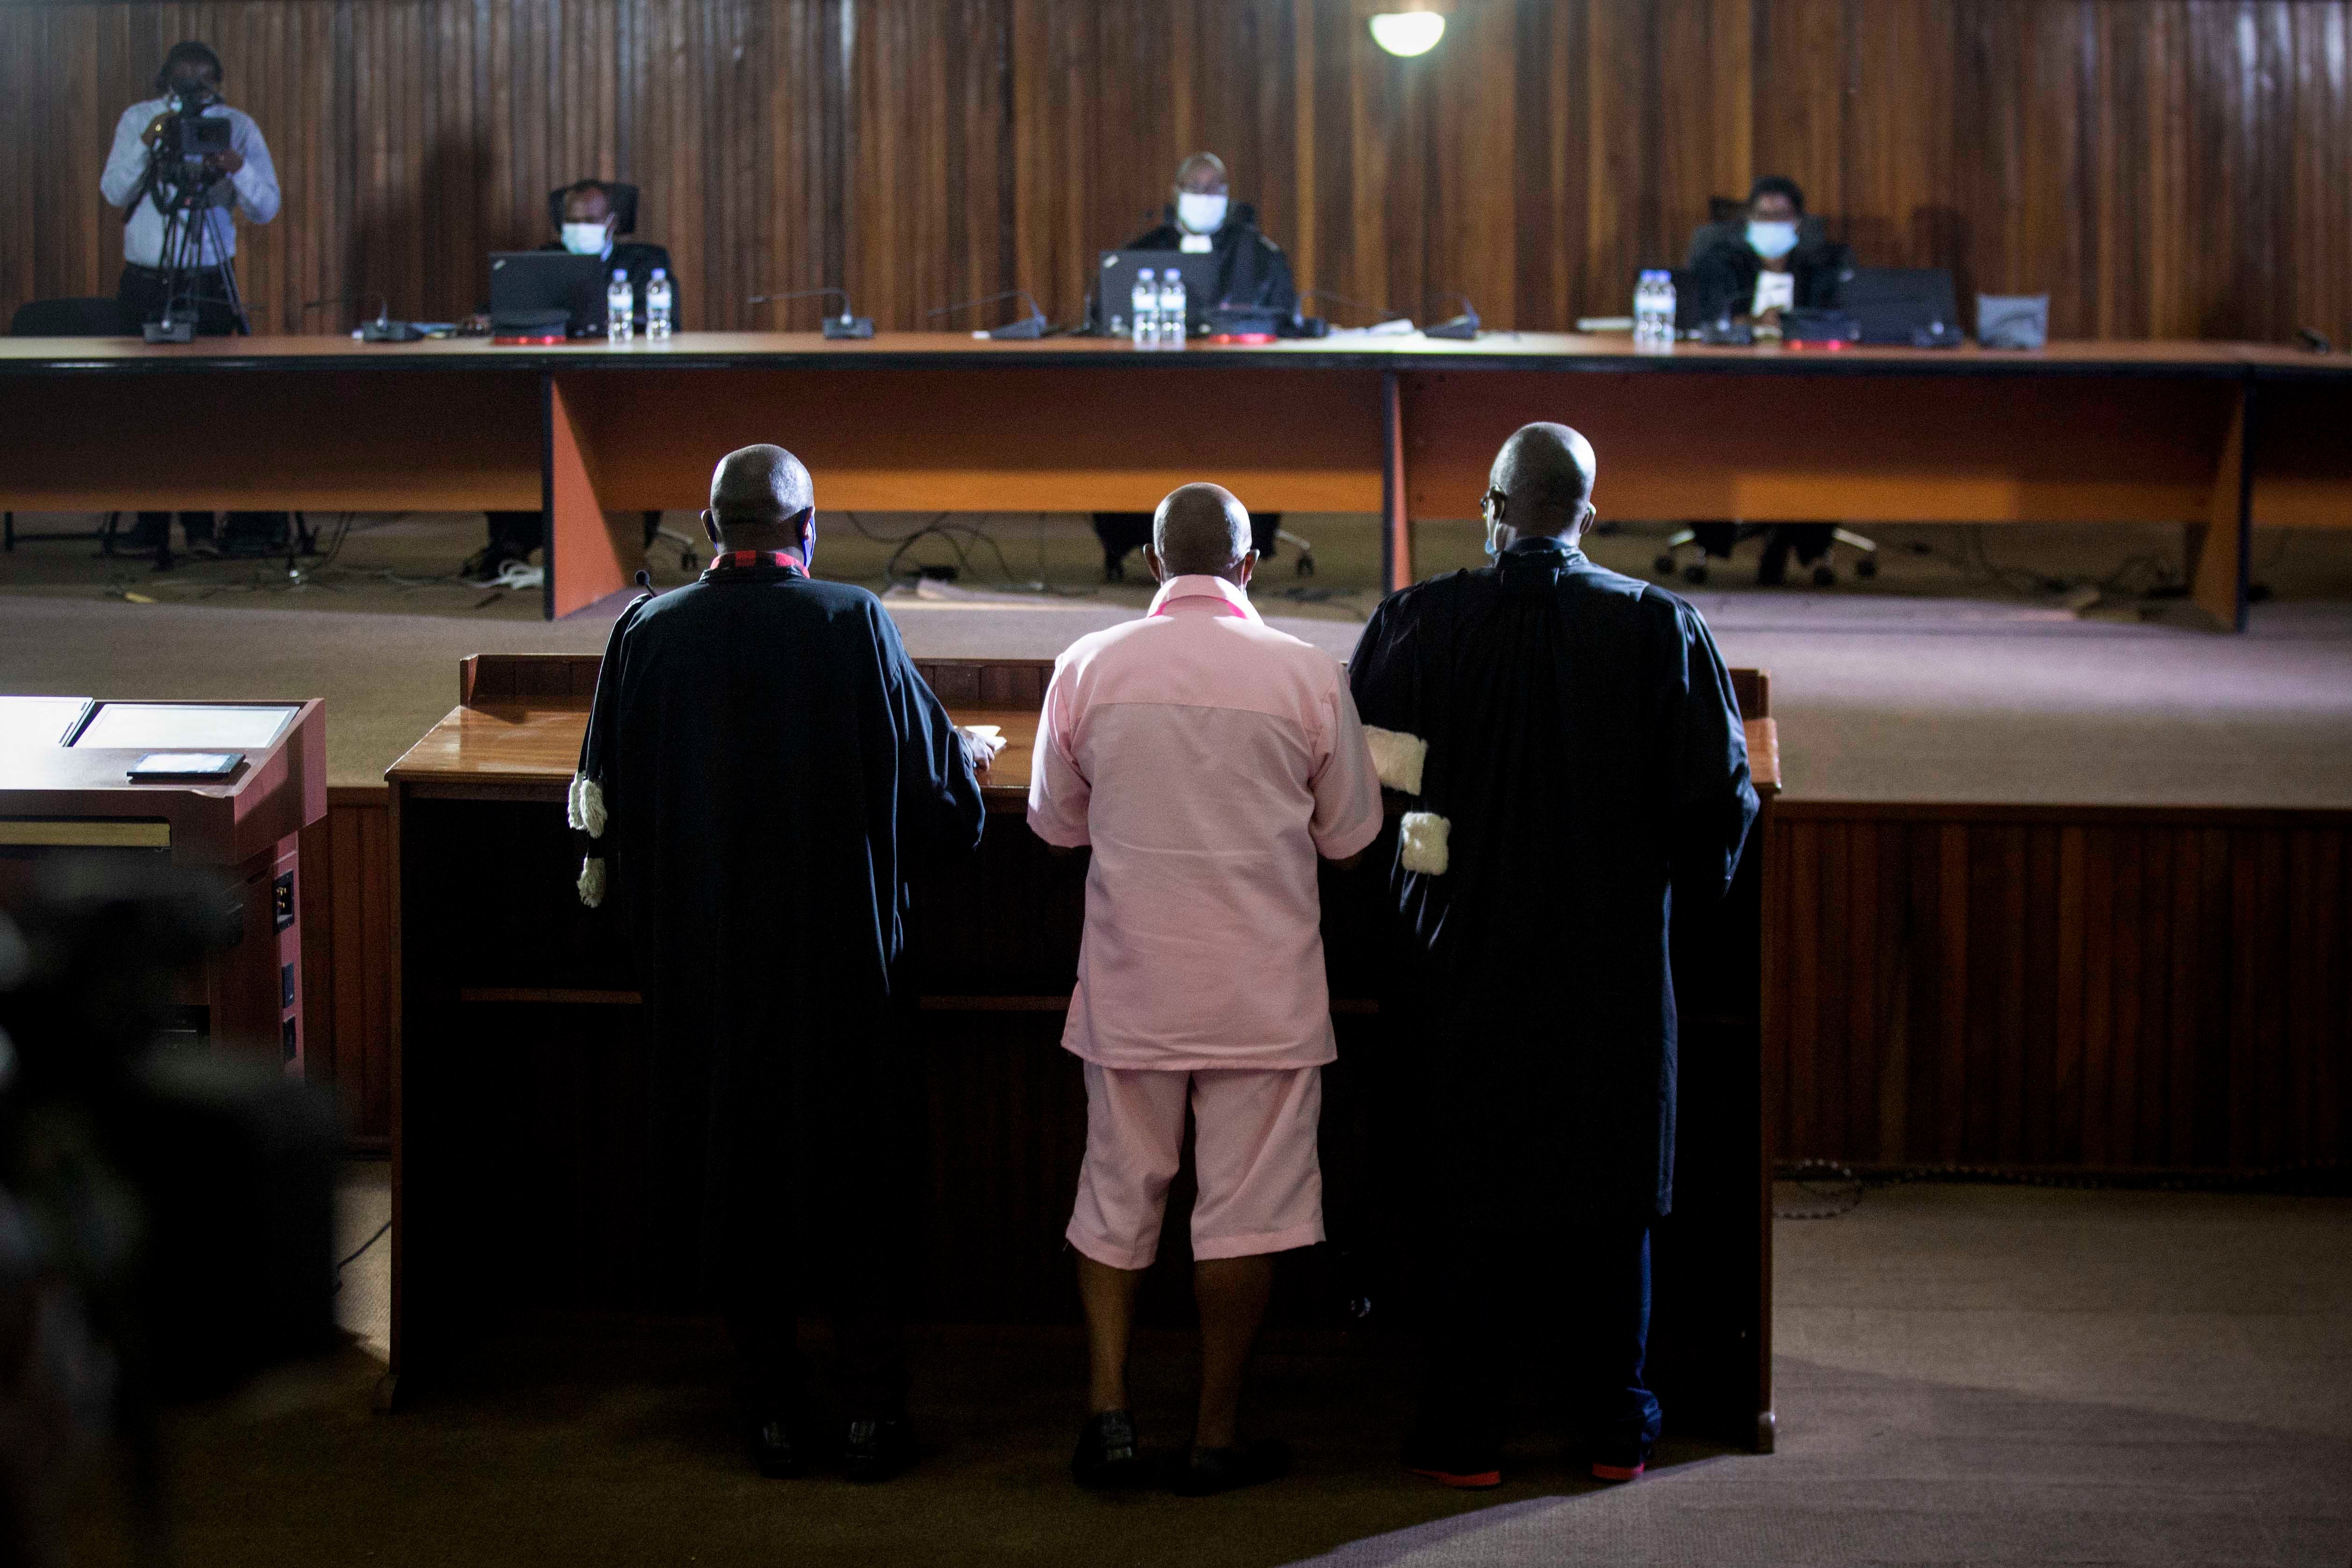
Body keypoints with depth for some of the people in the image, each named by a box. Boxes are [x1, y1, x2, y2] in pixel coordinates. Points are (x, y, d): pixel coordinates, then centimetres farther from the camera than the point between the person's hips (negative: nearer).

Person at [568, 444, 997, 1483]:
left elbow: (607, 809, 3)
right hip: (843, 958, -2)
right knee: (858, 1168, 11)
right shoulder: (854, 627, -13)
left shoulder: (649, 636, -6)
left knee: (737, 1172, 13)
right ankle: (870, 1411, 13)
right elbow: (941, 797, -7)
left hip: (703, 963, 2)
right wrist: (969, 761, 15)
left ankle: (776, 1415, 17)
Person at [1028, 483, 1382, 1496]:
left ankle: (1108, 1411, 4)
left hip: (1130, 985, 2)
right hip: (1264, 993, -1)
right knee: (1244, 1207, 6)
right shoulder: (1307, 677, -8)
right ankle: (1217, 1437, 11)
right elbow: (1350, 836, 3)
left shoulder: (1088, 669, -4)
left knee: (1117, 1195, 13)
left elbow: (1054, 823, 8)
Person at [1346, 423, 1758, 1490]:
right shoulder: (1659, 629, -7)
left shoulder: (1417, 624, -8)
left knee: (1462, 1202, 10)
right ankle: (1617, 1429, 18)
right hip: (1614, 964, 1)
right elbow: (1719, 800, -6)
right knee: (1613, 1201, 13)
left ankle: (1461, 1434, 14)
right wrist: (1671, 904, 10)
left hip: (1463, 958, -1)